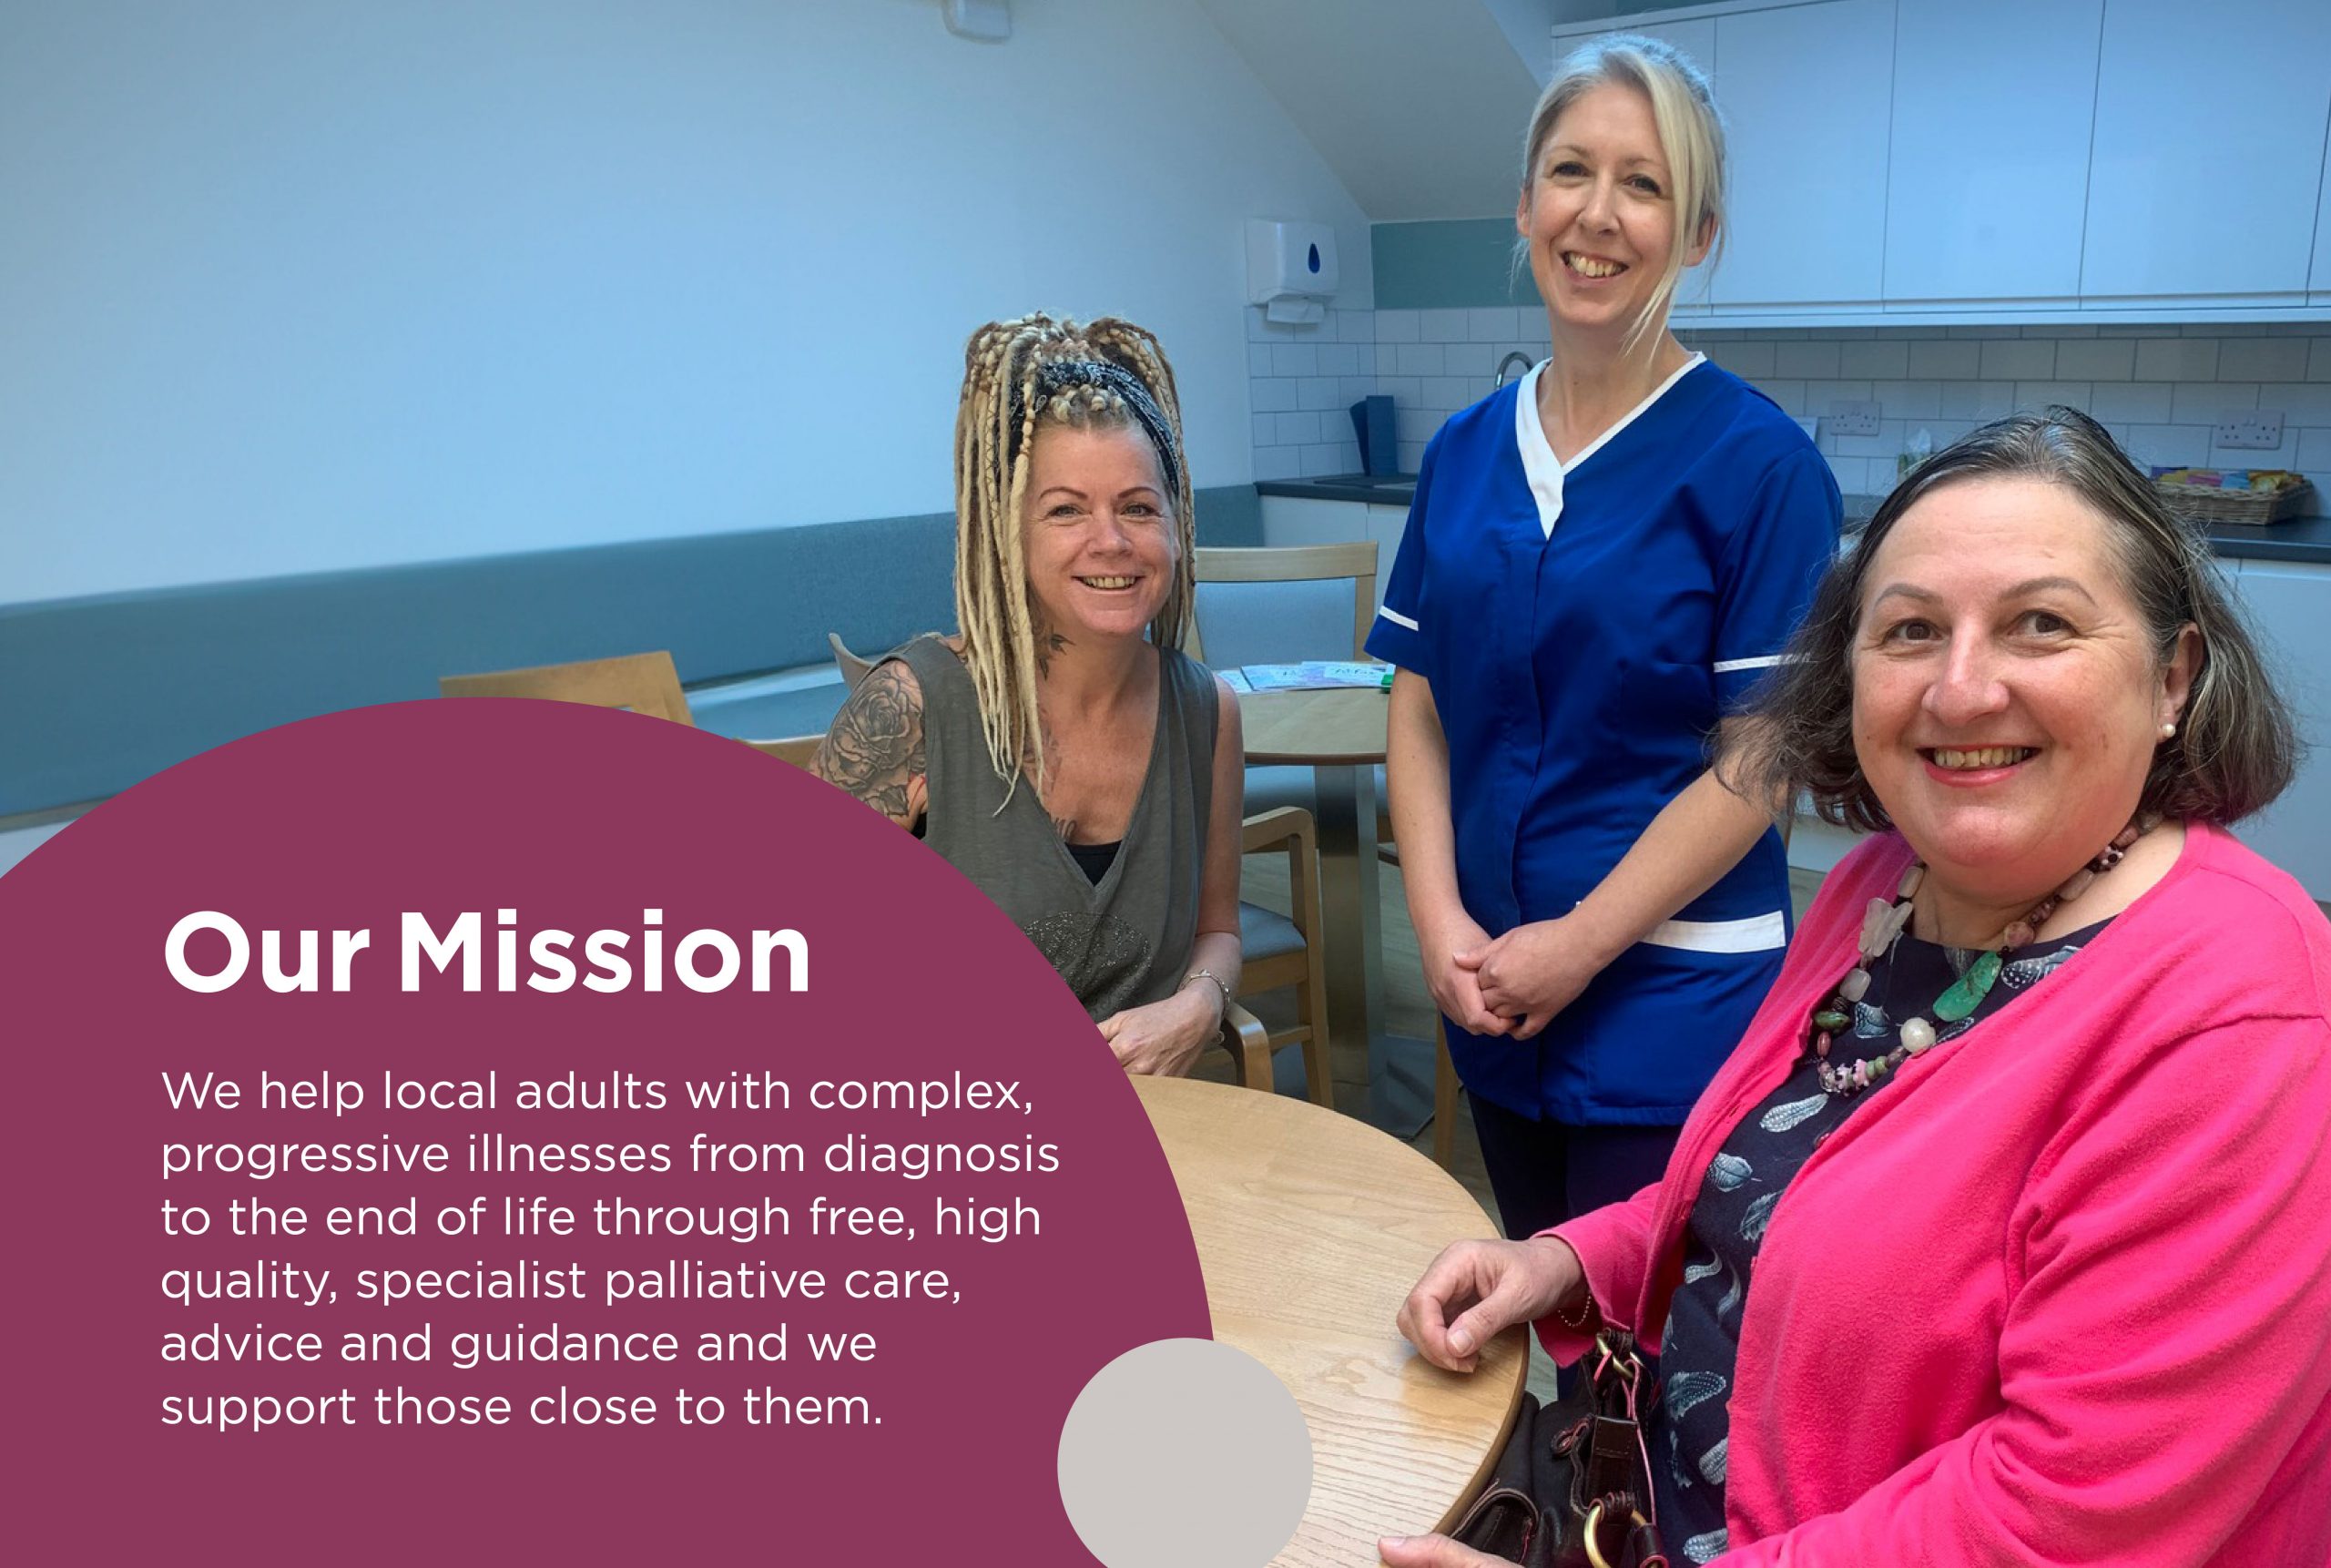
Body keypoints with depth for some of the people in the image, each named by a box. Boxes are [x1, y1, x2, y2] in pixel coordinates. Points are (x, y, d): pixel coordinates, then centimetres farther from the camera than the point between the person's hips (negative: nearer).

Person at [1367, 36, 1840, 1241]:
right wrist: (1441, 926, -6)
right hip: (1493, 991, 5)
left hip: (1675, 1000, -4)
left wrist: (1580, 943, -12)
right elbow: (1419, 708, 5)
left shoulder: (1755, 460, -10)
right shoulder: (1462, 452, 5)